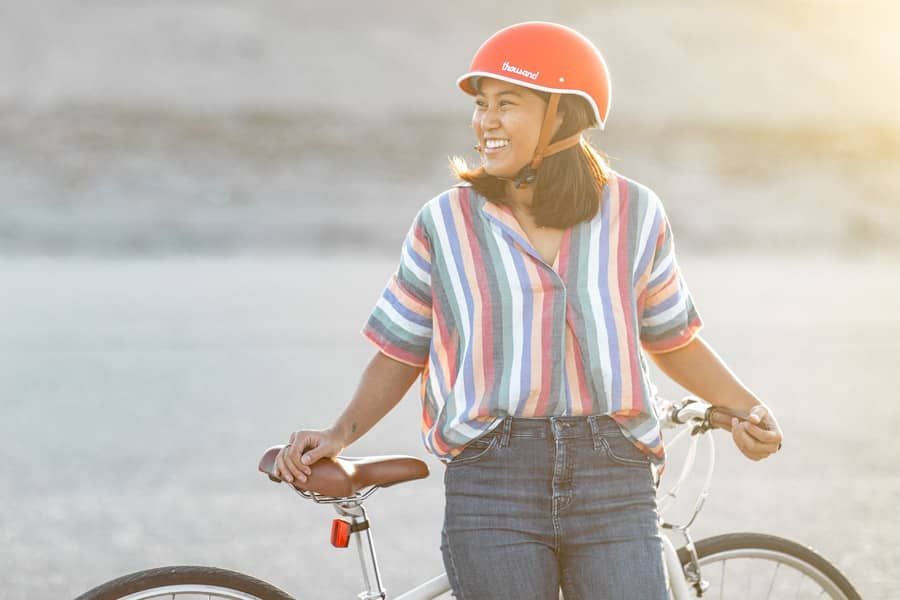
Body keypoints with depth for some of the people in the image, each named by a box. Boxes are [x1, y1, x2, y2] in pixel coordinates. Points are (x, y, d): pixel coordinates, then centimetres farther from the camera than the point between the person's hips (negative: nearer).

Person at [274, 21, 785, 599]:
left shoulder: (633, 214, 6)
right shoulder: (446, 222, 5)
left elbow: (674, 339, 18)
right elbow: (400, 354, 11)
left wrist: (746, 409, 5)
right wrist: (341, 433, -3)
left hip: (614, 487, 1)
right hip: (491, 486, 0)